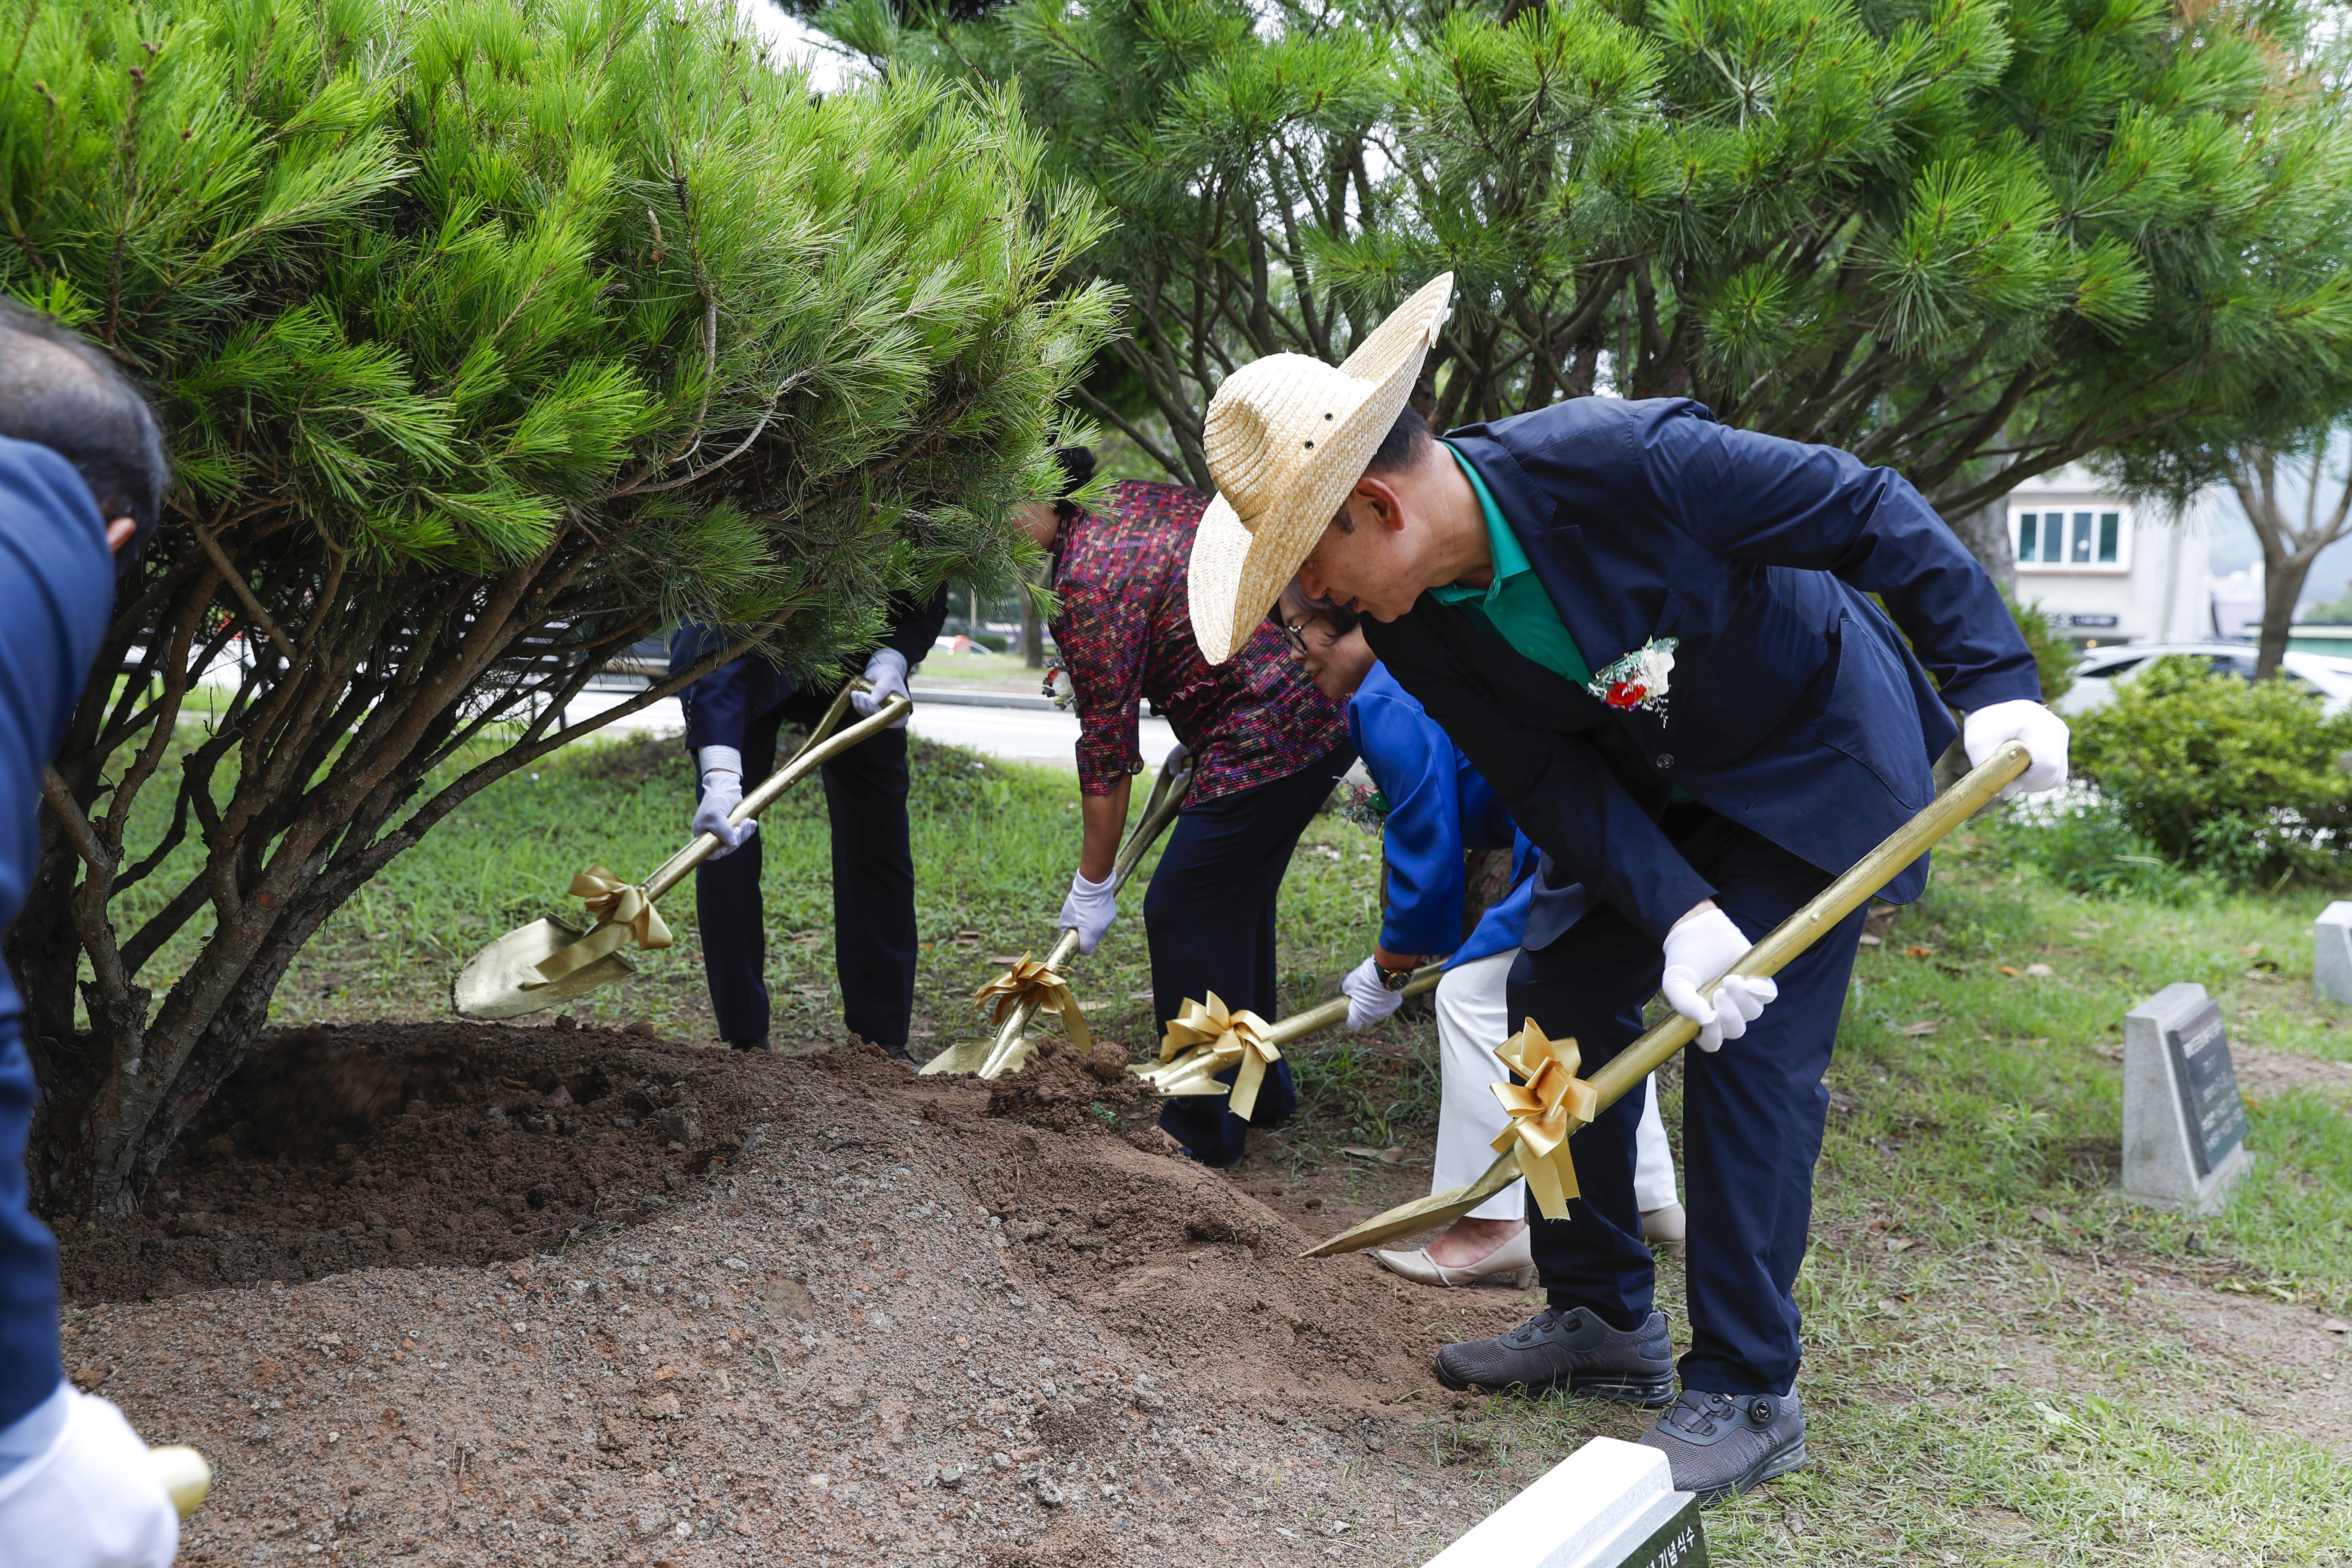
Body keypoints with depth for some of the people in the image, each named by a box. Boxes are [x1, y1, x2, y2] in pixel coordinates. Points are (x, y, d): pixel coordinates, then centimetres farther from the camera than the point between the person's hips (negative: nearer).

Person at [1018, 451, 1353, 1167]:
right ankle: (1259, 1087, 35)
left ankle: (1204, 1128, 10)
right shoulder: (1143, 500, 12)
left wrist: (1092, 886, -3)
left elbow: (1108, 753, -13)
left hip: (1267, 740, -10)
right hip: (1330, 702, 10)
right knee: (1235, 900, 21)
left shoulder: (1085, 583, -15)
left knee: (1184, 913, 1)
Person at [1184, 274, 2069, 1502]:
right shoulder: (1411, 628, -16)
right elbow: (1550, 787, -14)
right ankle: (1602, 1318, 20)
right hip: (1644, 780, 6)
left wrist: (1993, 681, -29)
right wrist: (1678, 916, -27)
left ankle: (1747, 1393, 0)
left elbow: (1871, 513, -26)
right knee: (1558, 994, 3)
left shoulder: (1623, 459, -36)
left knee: (1752, 1049, -12)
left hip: (1812, 747, -6)